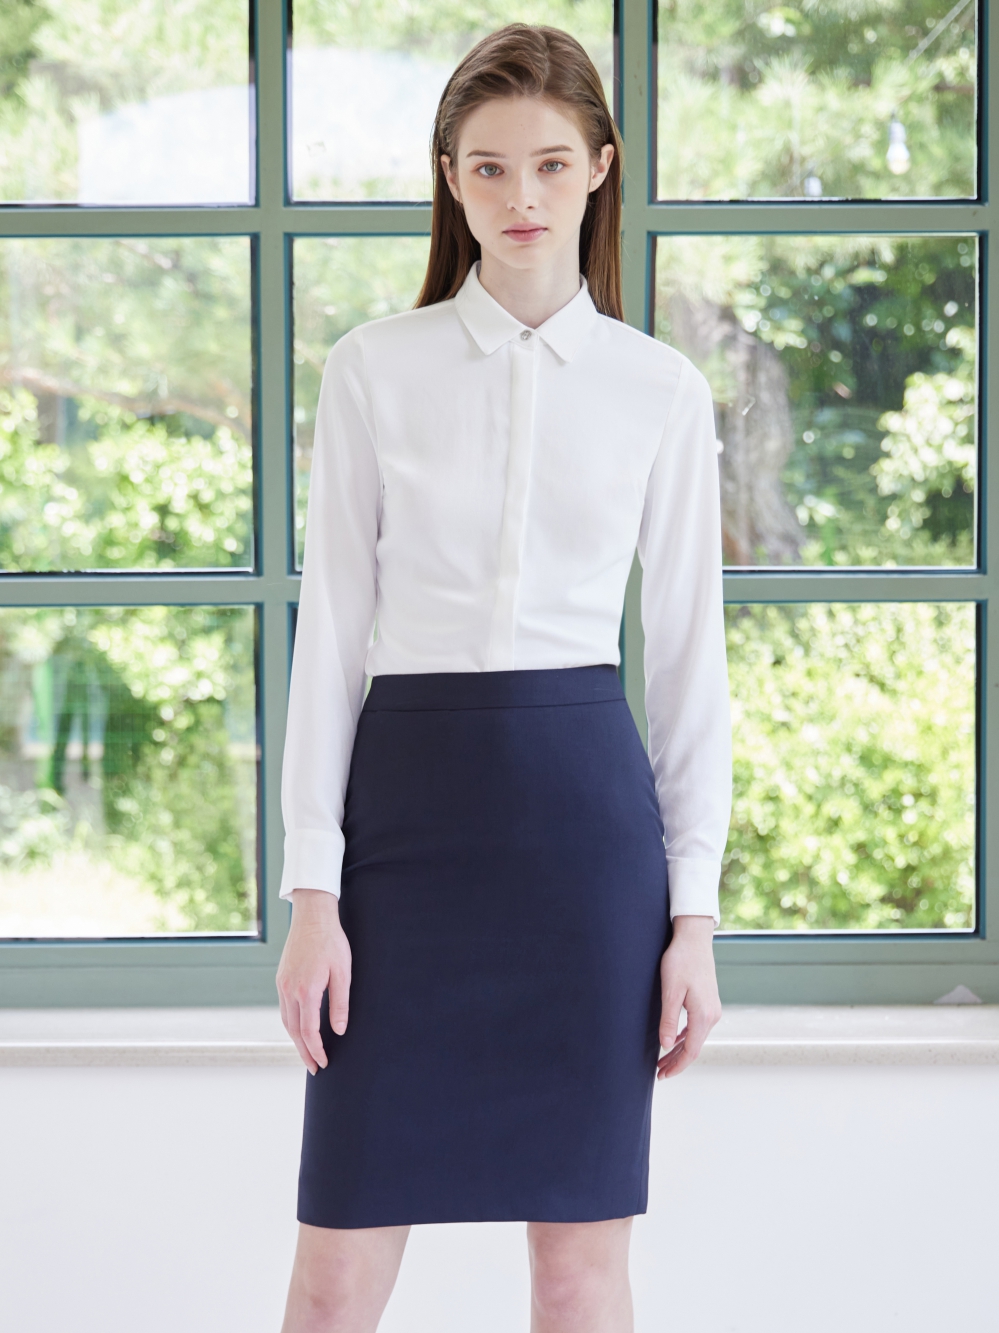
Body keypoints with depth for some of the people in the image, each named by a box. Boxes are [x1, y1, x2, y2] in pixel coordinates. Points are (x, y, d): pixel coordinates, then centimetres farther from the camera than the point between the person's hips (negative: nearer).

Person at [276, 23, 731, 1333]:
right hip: (409, 796, 0)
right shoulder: (375, 367, 3)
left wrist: (695, 914, 2)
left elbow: (688, 652, 7)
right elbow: (331, 631, 2)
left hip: (586, 803, 0)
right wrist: (313, 892, -3)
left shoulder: (660, 389, 4)